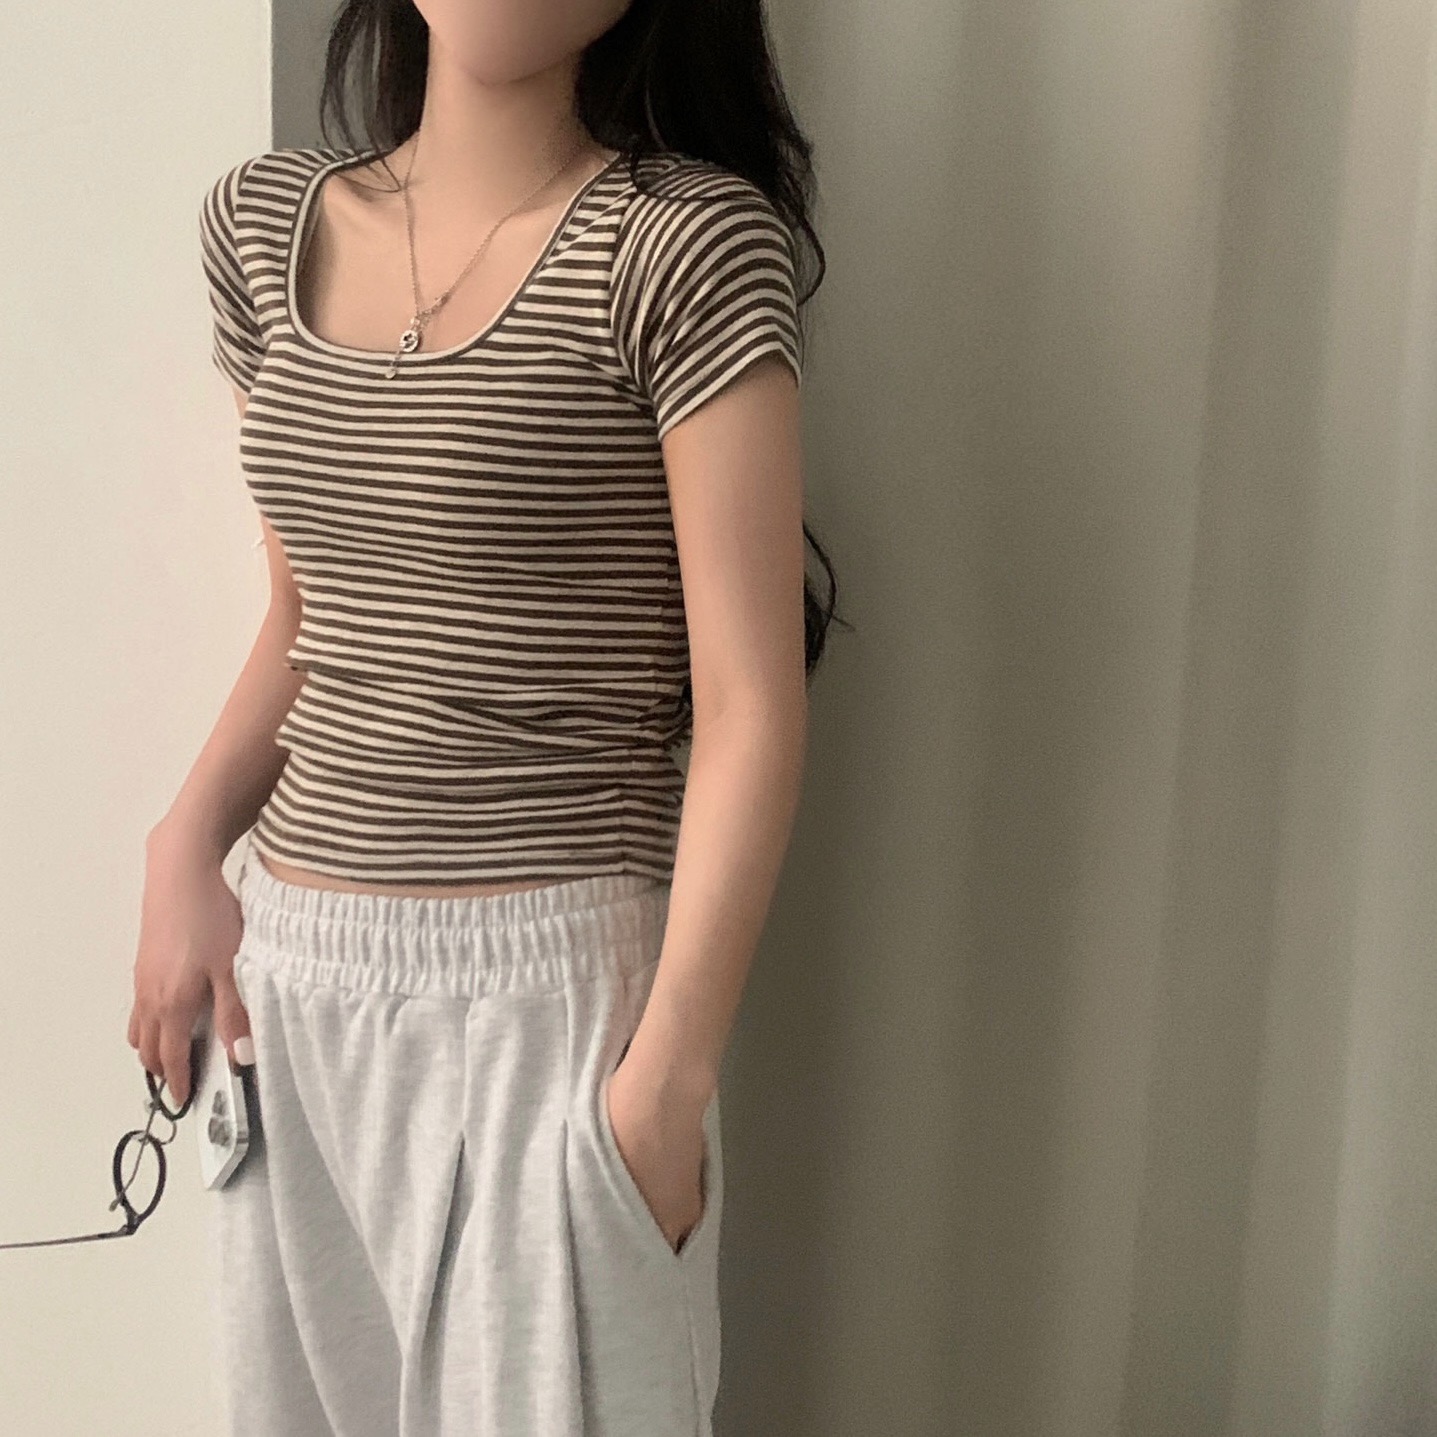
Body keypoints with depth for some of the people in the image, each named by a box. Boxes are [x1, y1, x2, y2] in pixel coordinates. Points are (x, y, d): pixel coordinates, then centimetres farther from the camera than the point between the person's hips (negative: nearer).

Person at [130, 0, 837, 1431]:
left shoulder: (688, 243, -11)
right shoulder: (264, 221, 7)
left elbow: (748, 708, -12)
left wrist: (671, 1071, -14)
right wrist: (185, 850, 2)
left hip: (544, 983, -5)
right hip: (288, 971, 6)